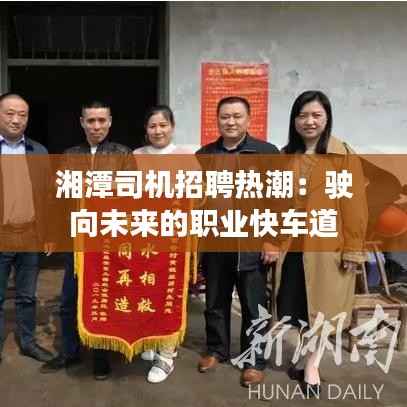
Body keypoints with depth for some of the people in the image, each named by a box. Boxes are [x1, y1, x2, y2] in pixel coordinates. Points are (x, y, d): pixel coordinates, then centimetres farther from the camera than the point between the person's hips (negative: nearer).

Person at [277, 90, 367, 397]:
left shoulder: (345, 157, -7)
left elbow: (354, 207, -8)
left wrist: (352, 250, -9)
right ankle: (308, 356, 35)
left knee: (320, 306, 9)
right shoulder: (284, 157, 5)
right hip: (291, 246, 4)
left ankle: (312, 364, 26)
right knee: (296, 308, 13)